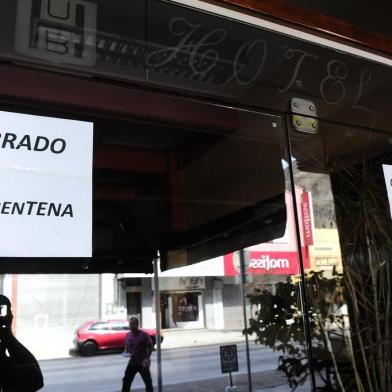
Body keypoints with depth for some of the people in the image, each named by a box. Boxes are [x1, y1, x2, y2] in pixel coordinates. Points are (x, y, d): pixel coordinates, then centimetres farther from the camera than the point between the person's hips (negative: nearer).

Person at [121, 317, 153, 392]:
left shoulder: (144, 335, -14)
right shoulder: (128, 335, 1)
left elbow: (150, 348, -12)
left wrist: (146, 359, -23)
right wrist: (126, 352, -7)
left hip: (142, 363, -5)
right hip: (132, 362, 5)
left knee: (148, 382, 3)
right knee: (126, 381, 5)